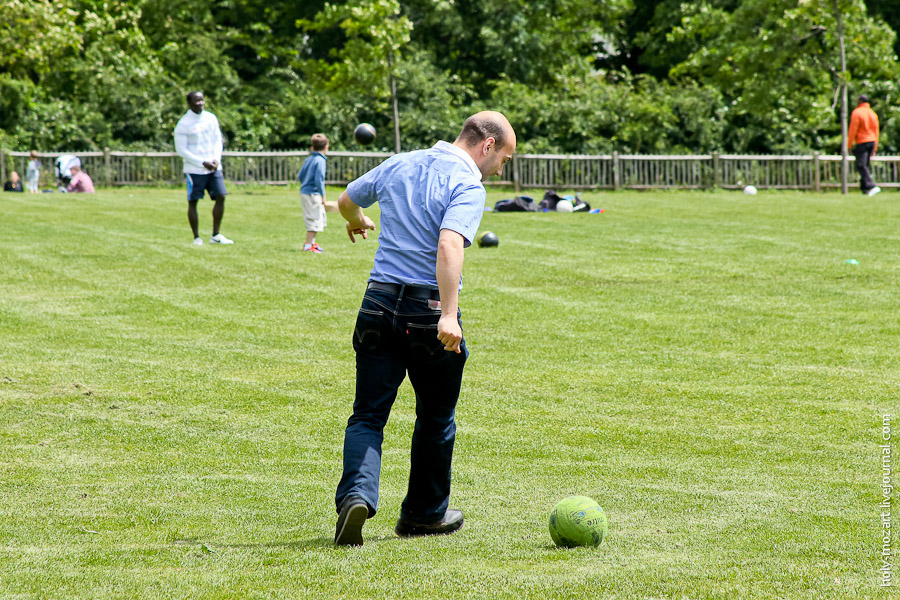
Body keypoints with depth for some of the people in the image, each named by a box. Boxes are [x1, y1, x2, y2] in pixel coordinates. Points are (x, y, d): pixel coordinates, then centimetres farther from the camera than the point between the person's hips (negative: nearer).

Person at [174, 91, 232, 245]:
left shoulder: (211, 118, 7)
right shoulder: (183, 124, -10)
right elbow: (181, 150, -10)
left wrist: (216, 159, -5)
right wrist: (203, 163, -15)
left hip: (214, 168, 5)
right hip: (194, 170, -5)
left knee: (220, 197, -1)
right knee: (193, 202, -1)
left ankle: (215, 235, 8)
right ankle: (196, 237, 6)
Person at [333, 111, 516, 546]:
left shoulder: (398, 165, 11)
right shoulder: (467, 185, -10)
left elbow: (347, 199, 28)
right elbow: (449, 245, -26)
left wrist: (357, 222, 52)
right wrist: (448, 316, -33)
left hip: (379, 303, 4)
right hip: (430, 310, -4)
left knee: (367, 415, 4)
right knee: (435, 419, 16)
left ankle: (356, 494, -20)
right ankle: (425, 513, 28)